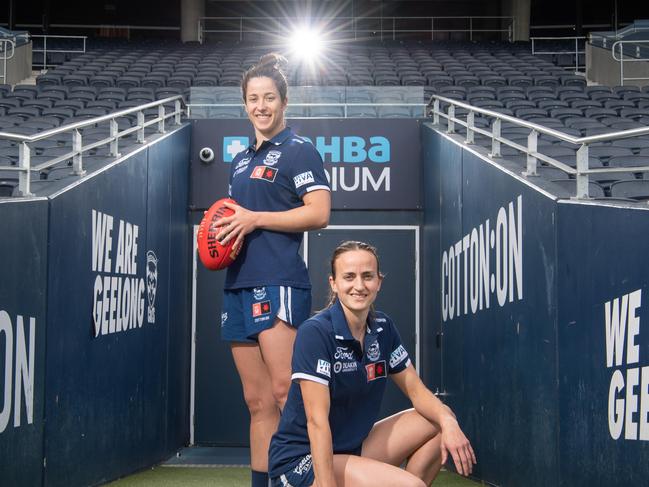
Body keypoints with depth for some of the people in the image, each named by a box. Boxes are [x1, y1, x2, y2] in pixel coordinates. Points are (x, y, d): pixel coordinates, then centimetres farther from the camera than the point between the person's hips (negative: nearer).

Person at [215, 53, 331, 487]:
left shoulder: (299, 150, 0)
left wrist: (255, 218, -13)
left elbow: (319, 213, -11)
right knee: (258, 402, 8)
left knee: (285, 392, -15)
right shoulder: (240, 160, 22)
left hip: (279, 282, -7)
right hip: (239, 285, 7)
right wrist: (220, 233, 10)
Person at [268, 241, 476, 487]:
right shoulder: (314, 332, -20)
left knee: (443, 422, 4)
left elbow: (416, 390, 5)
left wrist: (448, 421, -15)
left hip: (353, 446, 8)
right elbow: (317, 420, -24)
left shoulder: (383, 328, 2)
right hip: (301, 460, -8)